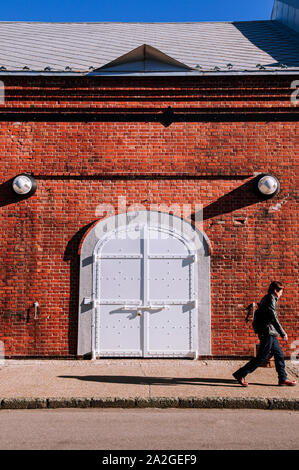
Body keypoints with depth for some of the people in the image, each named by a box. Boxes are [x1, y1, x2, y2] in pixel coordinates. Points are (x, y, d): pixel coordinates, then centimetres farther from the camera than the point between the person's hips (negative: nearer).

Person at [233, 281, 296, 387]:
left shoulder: (266, 298, 15)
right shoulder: (271, 299, -14)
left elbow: (257, 314, 21)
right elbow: (274, 318, -20)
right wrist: (283, 333, -15)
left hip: (270, 334, 10)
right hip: (268, 333, -10)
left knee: (279, 355, 14)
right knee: (262, 357, -5)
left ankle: (283, 379, 22)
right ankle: (240, 374, -1)